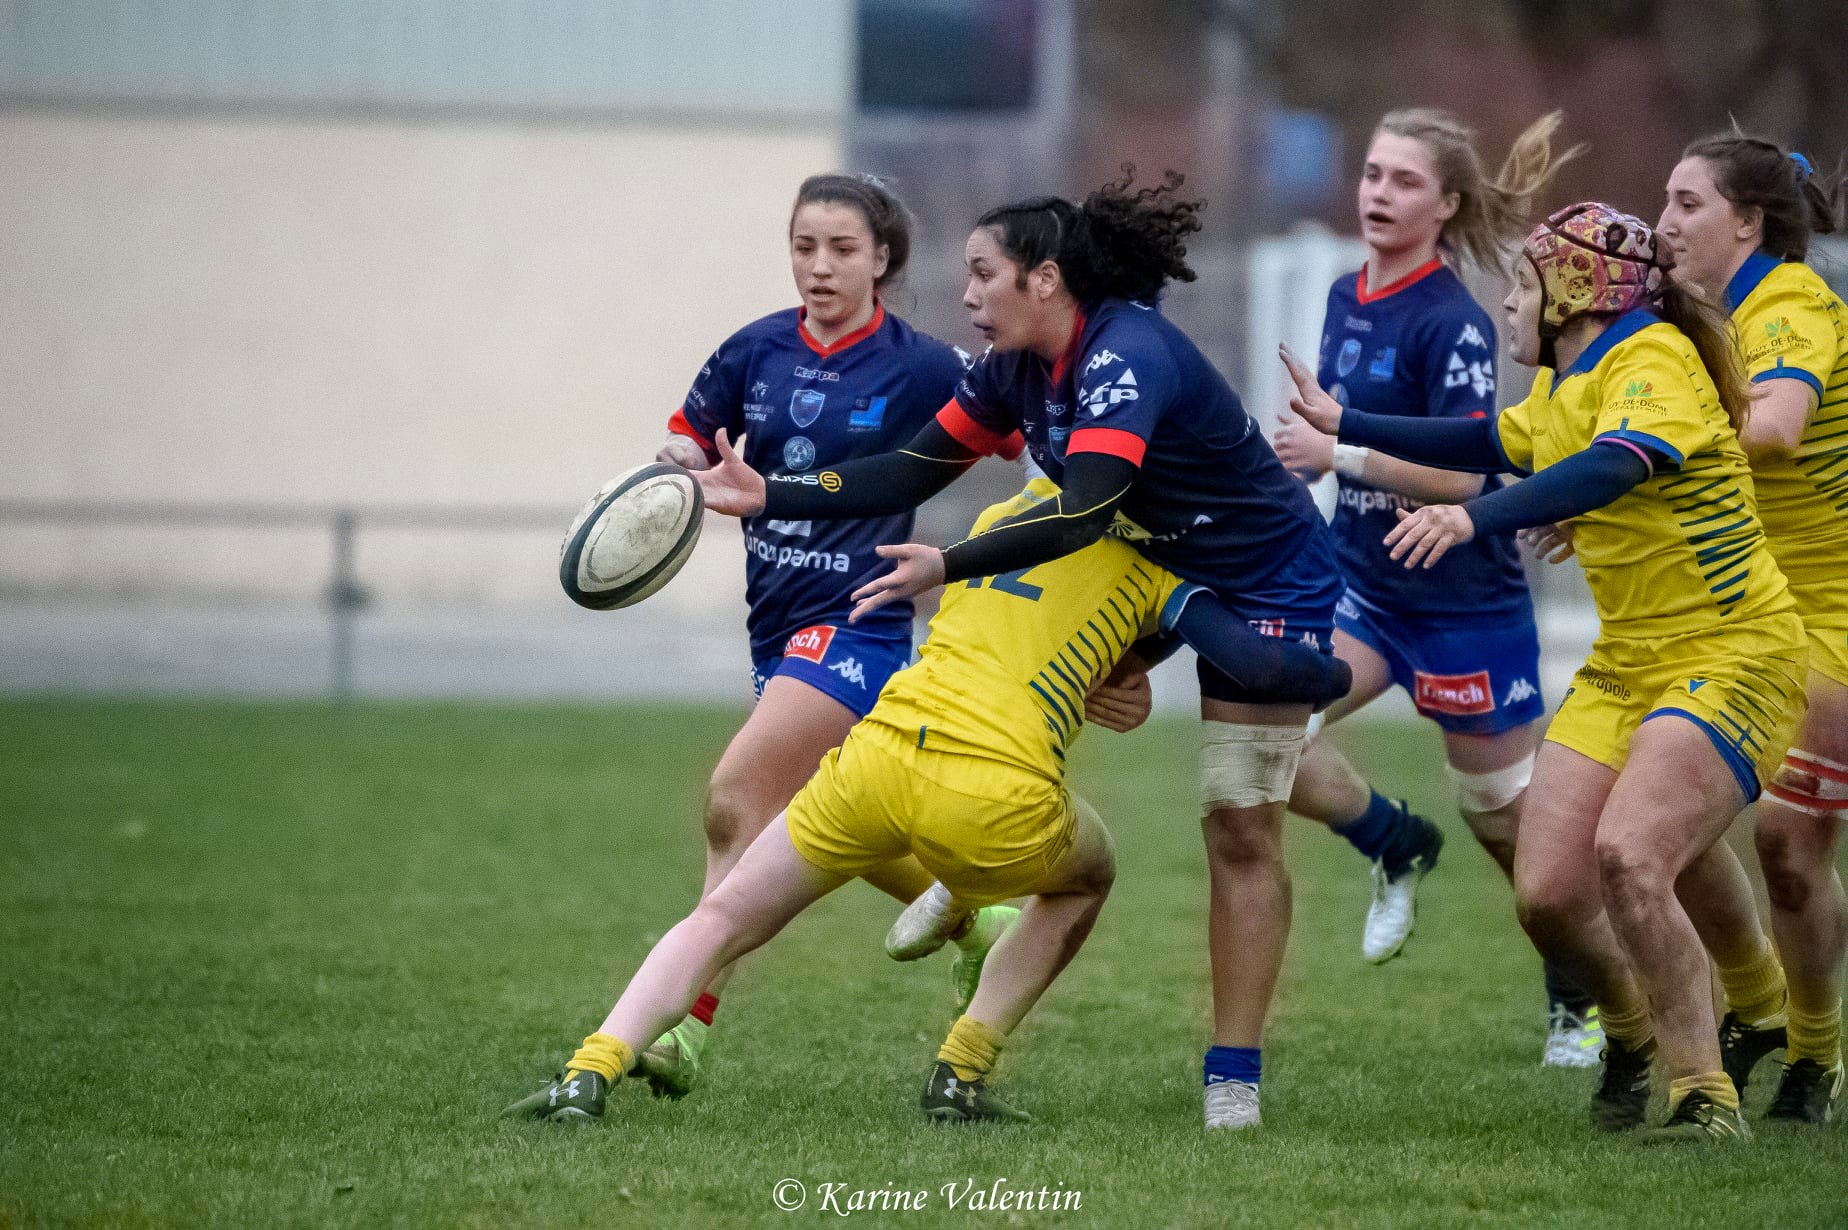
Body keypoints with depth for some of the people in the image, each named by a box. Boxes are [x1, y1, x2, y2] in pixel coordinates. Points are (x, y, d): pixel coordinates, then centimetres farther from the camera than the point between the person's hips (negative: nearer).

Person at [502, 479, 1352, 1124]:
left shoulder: (1005, 513, 26)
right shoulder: (1150, 557, 11)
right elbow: (1257, 663, 2)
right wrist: (1336, 675, 20)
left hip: (879, 756, 3)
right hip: (994, 798, -3)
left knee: (724, 920, 18)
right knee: (1087, 876, 32)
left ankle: (589, 1075, -4)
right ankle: (961, 1075, 21)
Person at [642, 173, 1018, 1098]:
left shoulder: (919, 368, -8)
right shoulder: (758, 351, 3)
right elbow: (687, 439, 13)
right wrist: (683, 460, -9)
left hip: (857, 619, -6)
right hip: (777, 620, 6)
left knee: (736, 800, -20)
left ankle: (688, 1025, -19)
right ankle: (979, 924, 42)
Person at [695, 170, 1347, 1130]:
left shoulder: (1127, 357, -31)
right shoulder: (1018, 369, -4)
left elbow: (1084, 511, -42)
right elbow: (909, 474, 0)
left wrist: (949, 567, -47)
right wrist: (769, 496, -8)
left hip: (1268, 589, -9)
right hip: (1154, 570, 9)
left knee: (1242, 830, -7)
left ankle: (1235, 1078, -4)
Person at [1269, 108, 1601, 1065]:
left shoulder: (1453, 323, -19)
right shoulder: (1347, 299, 5)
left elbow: (1461, 474, -24)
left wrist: (1338, 451, -26)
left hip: (1465, 599, -7)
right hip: (1362, 584, 7)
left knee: (1506, 813, 6)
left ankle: (1581, 996, 28)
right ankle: (1397, 846, 13)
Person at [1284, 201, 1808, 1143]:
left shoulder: (1654, 359, -17)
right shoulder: (1563, 384, 12)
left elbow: (1611, 468, -37)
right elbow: (1493, 443, 32)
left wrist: (1474, 518, -49)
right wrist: (1344, 425, 34)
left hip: (1730, 659, -9)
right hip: (1623, 666, 9)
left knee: (1628, 855, -28)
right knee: (1546, 890, -3)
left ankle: (1706, 1098, -17)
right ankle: (1633, 1040, 26)